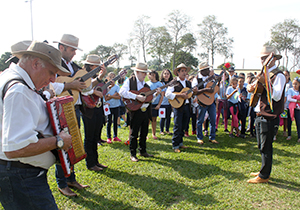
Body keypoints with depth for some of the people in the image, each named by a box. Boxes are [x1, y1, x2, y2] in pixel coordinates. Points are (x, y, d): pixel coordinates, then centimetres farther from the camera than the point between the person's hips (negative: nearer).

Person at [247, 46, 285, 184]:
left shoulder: (278, 75, -12)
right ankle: (264, 171, 30)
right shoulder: (265, 74, 15)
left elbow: (277, 96, -23)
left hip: (270, 117, -9)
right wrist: (251, 87, -1)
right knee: (261, 146, 17)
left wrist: (265, 83, -29)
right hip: (260, 115, 9)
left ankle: (264, 176, 9)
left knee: (266, 147, -1)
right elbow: (254, 86, 22)